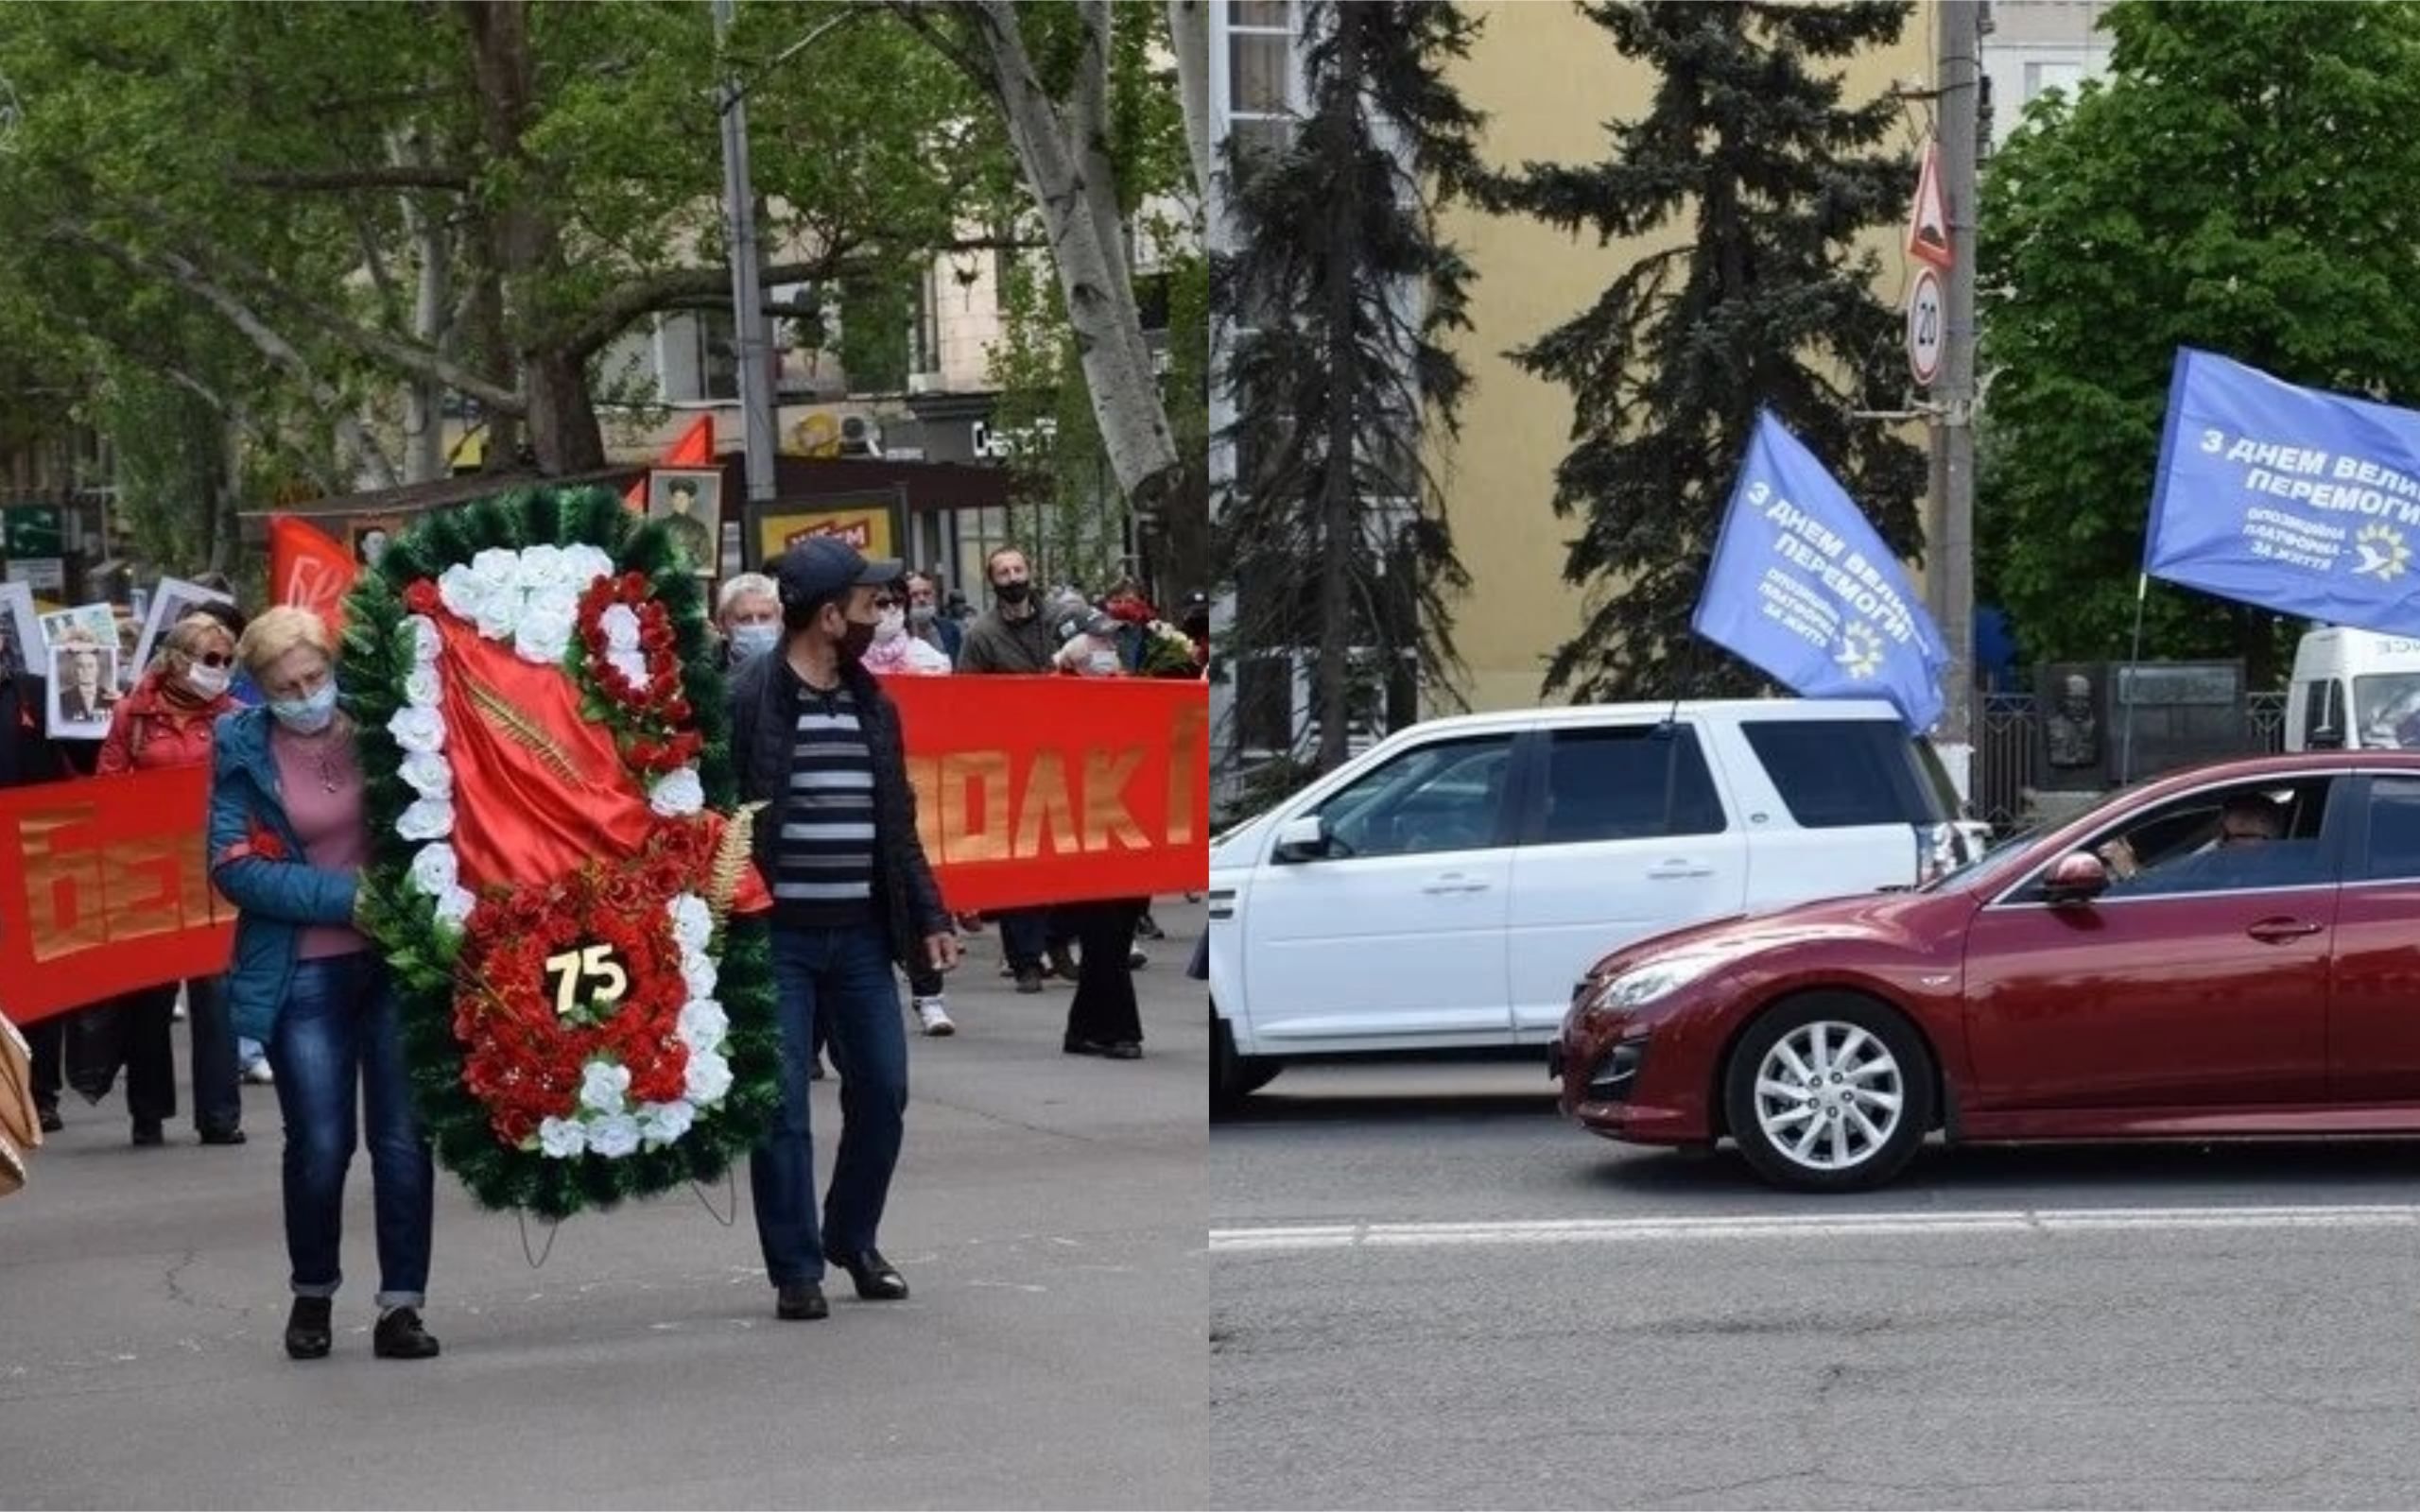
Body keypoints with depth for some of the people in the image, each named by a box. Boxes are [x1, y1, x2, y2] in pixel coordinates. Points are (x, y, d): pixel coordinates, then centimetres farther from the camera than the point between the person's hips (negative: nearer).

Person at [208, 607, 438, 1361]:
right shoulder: (241, 748, -2)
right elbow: (237, 867, -8)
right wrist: (345, 896, -16)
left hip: (397, 959, 1)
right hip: (303, 974, -1)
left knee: (403, 1139, -1)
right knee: (320, 1144, 2)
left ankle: (402, 1304, 7)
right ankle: (313, 1293, 23)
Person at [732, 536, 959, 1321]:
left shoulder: (874, 705, 11)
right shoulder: (746, 702, -9)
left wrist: (929, 917, 11)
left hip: (861, 936, 6)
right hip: (776, 938, -6)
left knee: (882, 1094, 8)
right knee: (782, 1108, -1)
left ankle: (852, 1240, 28)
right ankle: (797, 1268, 8)